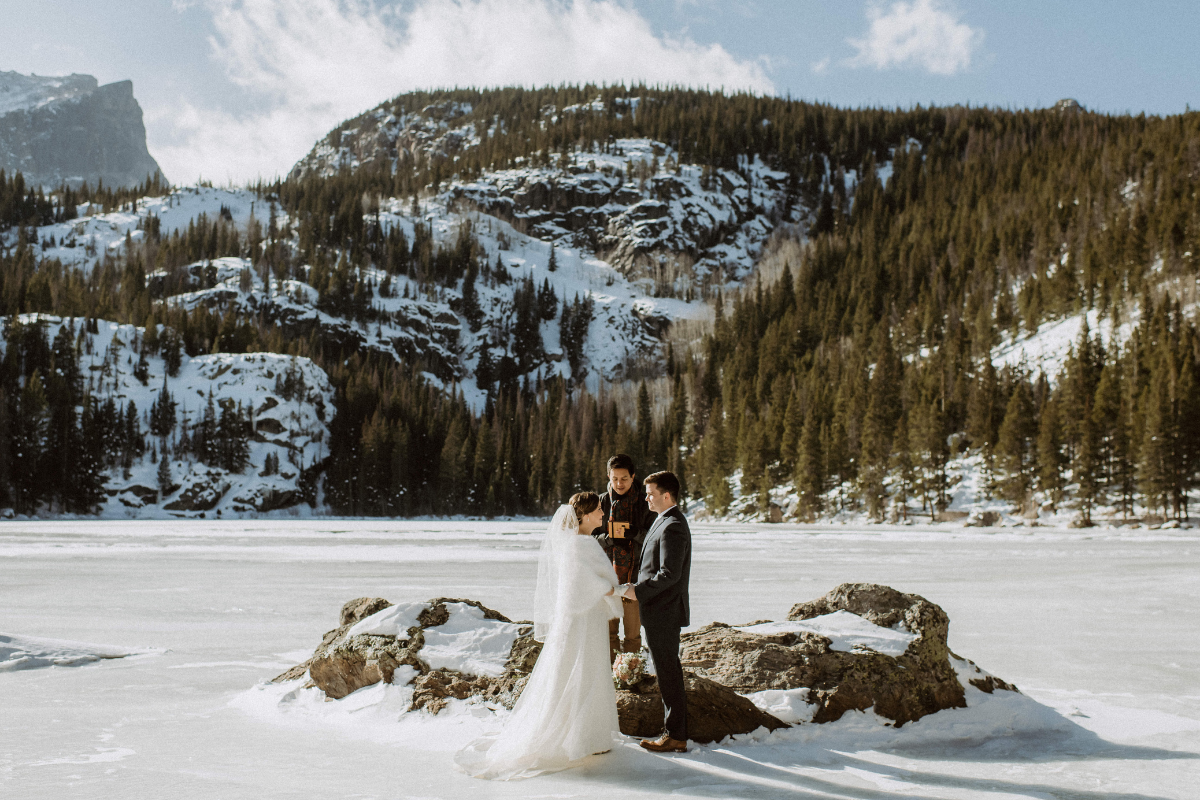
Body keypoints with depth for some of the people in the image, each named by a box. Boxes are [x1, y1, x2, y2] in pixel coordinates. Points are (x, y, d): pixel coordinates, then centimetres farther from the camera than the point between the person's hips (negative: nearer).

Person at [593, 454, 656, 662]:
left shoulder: (645, 503, -3)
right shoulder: (602, 502, 3)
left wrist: (635, 534, -19)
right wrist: (609, 540, -13)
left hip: (634, 574, -2)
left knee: (633, 631, 5)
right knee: (608, 628, 9)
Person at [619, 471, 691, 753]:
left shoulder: (672, 527, -19)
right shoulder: (665, 522, 14)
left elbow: (669, 574, -25)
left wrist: (638, 591, -18)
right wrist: (641, 593, 16)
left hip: (663, 613, -10)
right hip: (659, 612, 10)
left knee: (669, 674, -2)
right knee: (668, 672, 15)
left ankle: (676, 737, 6)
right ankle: (675, 732, 24)